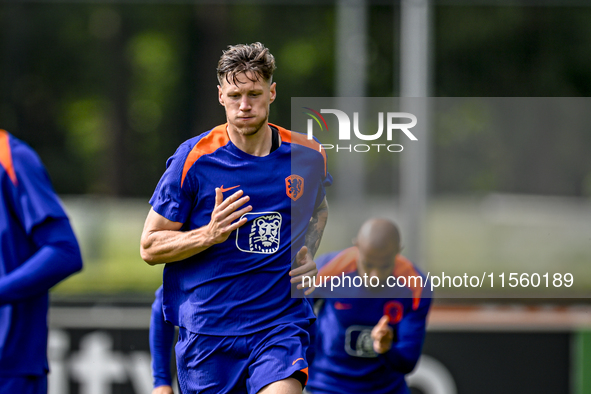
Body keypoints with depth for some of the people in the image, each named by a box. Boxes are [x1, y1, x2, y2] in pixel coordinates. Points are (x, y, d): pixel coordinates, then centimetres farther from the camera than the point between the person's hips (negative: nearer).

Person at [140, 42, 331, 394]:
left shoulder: (308, 155, 2)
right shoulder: (194, 159, -6)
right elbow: (149, 247, -2)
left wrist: (307, 255, 6)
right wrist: (210, 234, -18)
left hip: (282, 322, 0)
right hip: (208, 331, 0)